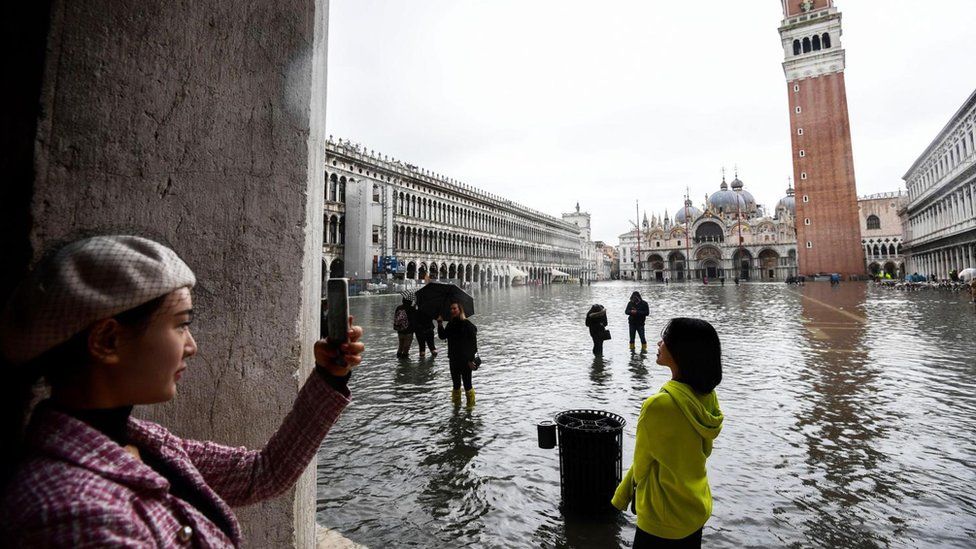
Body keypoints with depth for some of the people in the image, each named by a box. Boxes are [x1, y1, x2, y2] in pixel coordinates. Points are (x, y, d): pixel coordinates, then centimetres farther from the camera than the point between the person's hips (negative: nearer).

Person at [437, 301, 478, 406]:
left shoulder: (467, 324, -13)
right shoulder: (451, 324, 7)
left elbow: (473, 343, -14)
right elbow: (442, 336, 1)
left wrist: (470, 360, -17)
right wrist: (440, 324, -11)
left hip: (465, 360, -6)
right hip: (453, 359, 6)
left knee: (467, 384, 1)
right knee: (456, 384, 17)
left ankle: (470, 404, 17)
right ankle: (456, 402, 34)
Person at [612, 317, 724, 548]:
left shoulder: (659, 405, -33)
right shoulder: (707, 396, -9)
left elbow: (642, 462, -16)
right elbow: (705, 451, 5)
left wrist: (624, 492, 7)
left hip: (664, 519, -6)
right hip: (699, 507, 7)